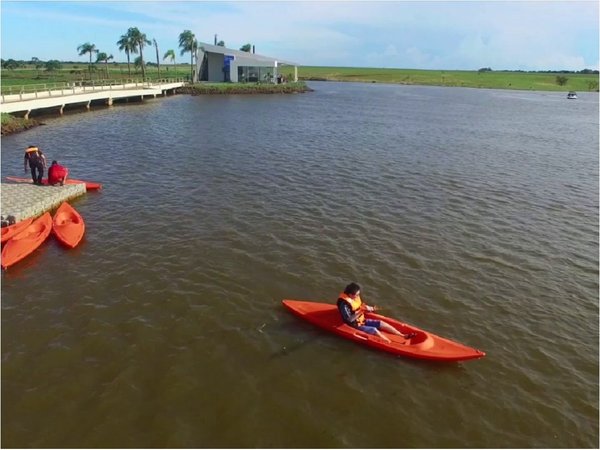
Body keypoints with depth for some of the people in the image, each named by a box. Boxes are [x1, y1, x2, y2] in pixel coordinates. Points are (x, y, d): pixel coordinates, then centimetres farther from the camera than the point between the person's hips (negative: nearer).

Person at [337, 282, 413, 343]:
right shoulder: (344, 303, -27)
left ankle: (403, 336, 2)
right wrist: (361, 311, -34)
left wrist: (370, 308, -6)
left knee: (381, 323, -1)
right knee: (374, 330, -24)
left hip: (362, 321, 8)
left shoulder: (355, 297, -2)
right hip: (355, 326, -8)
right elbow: (349, 320, -29)